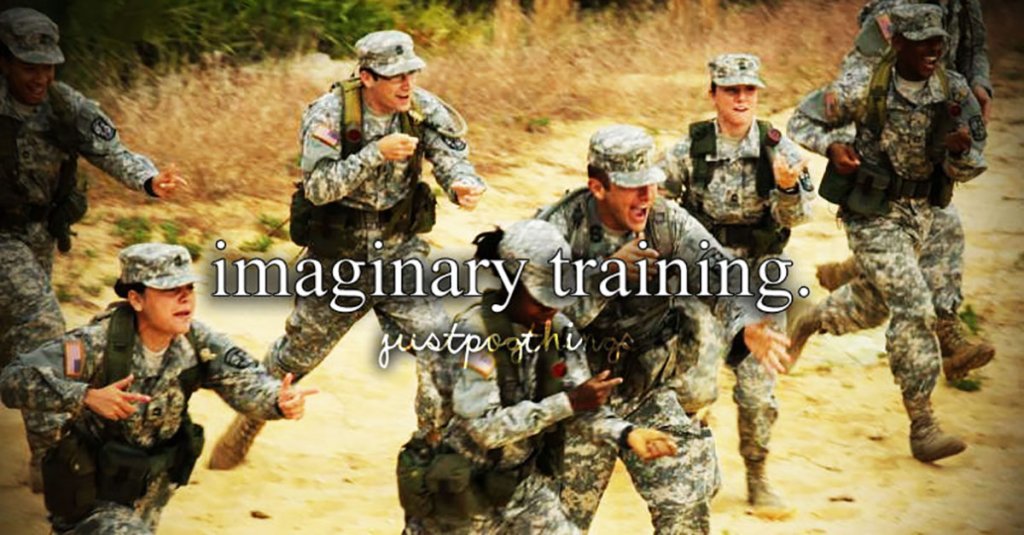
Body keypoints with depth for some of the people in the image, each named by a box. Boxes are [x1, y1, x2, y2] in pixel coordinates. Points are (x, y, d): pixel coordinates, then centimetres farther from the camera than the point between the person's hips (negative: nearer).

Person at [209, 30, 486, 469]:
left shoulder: (424, 111, -9)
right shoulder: (330, 114, -19)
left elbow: (452, 157, -17)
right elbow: (319, 187, -26)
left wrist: (464, 184, -40)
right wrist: (377, 153, -35)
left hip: (399, 252, 2)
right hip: (337, 259, -2)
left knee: (440, 348, -11)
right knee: (298, 353, 15)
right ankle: (248, 423, 41)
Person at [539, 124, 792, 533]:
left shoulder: (669, 223, -8)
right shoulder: (559, 228, -16)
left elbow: (719, 274, -22)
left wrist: (749, 324, -43)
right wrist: (608, 275, -33)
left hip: (653, 393, 3)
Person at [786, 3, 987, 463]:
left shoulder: (954, 92, -10)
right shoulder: (865, 88, -19)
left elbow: (967, 171, -8)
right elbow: (802, 121, -7)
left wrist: (961, 151, -31)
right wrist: (832, 146, -27)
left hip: (920, 212, 6)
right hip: (872, 213, -6)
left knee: (873, 303, 24)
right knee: (913, 308, -16)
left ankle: (812, 320, 57)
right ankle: (922, 427, -12)